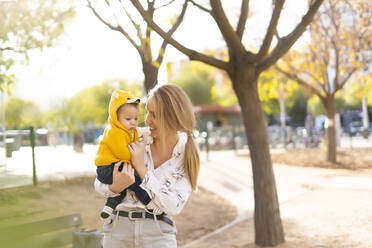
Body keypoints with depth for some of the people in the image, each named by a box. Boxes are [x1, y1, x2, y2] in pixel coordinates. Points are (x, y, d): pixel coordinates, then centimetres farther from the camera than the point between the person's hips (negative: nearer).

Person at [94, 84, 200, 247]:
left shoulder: (187, 155, -2)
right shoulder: (135, 137, -1)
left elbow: (174, 207, -12)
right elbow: (99, 184, 4)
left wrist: (141, 168, -14)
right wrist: (115, 187, -18)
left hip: (158, 233, -1)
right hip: (118, 228, 1)